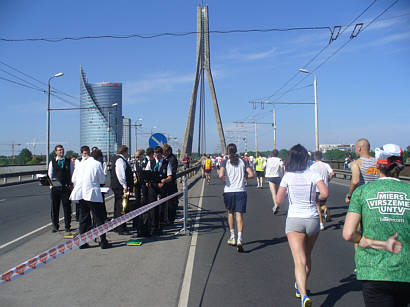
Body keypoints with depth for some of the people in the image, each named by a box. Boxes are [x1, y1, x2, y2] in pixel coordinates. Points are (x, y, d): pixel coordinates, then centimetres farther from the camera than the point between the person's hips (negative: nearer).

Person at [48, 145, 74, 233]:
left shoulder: (69, 161, 7)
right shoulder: (52, 162, 7)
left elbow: (72, 173, 9)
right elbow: (50, 175, 9)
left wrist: (71, 184, 1)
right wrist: (52, 184, -2)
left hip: (66, 187, 0)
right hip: (55, 187, 1)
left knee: (67, 207, 1)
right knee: (54, 207, 6)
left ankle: (67, 226, 12)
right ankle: (55, 226, 18)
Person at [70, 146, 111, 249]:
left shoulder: (80, 164, 6)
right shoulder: (97, 163, -6)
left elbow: (73, 180, 8)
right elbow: (102, 180, -4)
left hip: (81, 193, 4)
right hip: (93, 193, -4)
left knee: (83, 218, 12)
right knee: (99, 219, 3)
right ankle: (103, 242, 5)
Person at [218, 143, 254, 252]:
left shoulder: (225, 162, -2)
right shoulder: (242, 161, 5)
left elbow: (221, 175, -18)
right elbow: (251, 174, -1)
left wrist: (223, 179, 4)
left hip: (229, 191, -1)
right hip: (241, 191, 1)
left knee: (230, 213, 20)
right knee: (239, 215, -1)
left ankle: (232, 237, 26)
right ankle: (239, 239, -15)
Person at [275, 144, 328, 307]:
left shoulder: (287, 177, -3)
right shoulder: (313, 174, -3)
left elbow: (279, 201, -3)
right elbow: (325, 193, -15)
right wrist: (315, 198, 5)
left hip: (294, 220, -2)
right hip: (313, 219, 2)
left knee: (300, 261, -8)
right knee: (307, 256, 23)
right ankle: (300, 287, 39)